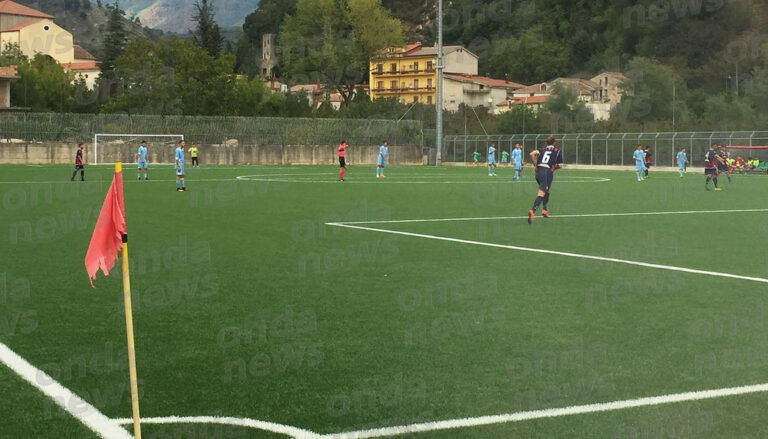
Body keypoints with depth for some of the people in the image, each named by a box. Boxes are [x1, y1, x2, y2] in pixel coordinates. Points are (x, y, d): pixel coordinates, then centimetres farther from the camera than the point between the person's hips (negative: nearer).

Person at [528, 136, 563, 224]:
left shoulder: (542, 150, 16)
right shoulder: (557, 151, 11)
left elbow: (532, 154, -2)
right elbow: (560, 165, 9)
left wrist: (535, 165, 8)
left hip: (538, 172, 5)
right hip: (548, 172, -5)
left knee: (547, 190, 28)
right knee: (541, 193, -14)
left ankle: (544, 210, 27)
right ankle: (532, 211, -35)